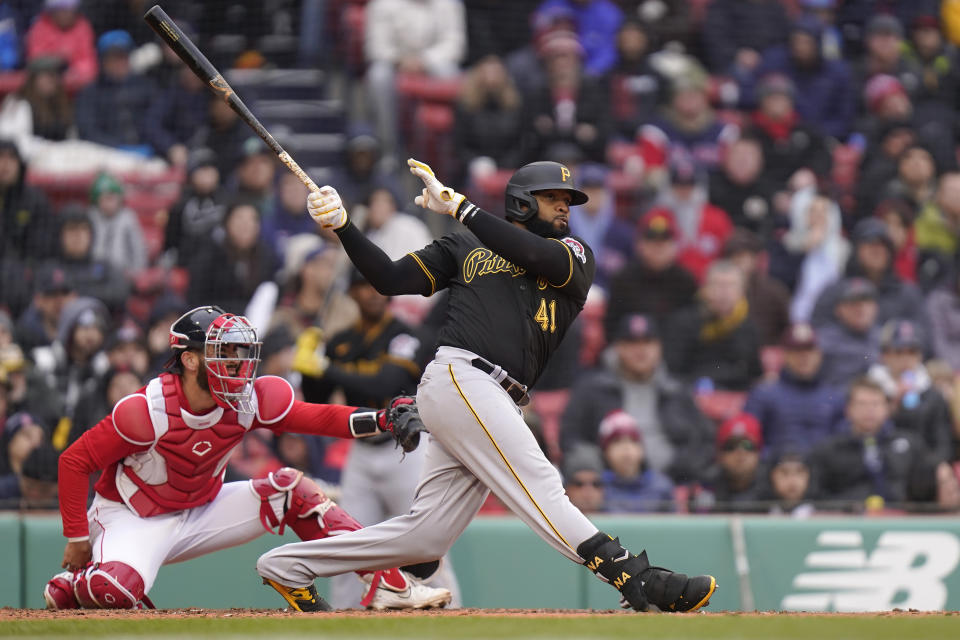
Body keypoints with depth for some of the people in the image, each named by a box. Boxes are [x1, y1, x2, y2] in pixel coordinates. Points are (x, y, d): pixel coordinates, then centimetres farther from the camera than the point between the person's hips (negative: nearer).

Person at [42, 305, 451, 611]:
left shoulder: (249, 400, -11)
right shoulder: (146, 411, -26)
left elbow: (318, 418, -14)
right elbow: (73, 461, -18)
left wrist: (382, 420, -32)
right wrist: (77, 540, -16)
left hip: (200, 513, 6)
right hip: (133, 518, -6)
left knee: (290, 488, -4)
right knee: (118, 588, -38)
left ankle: (388, 584, -3)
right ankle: (67, 588, -1)